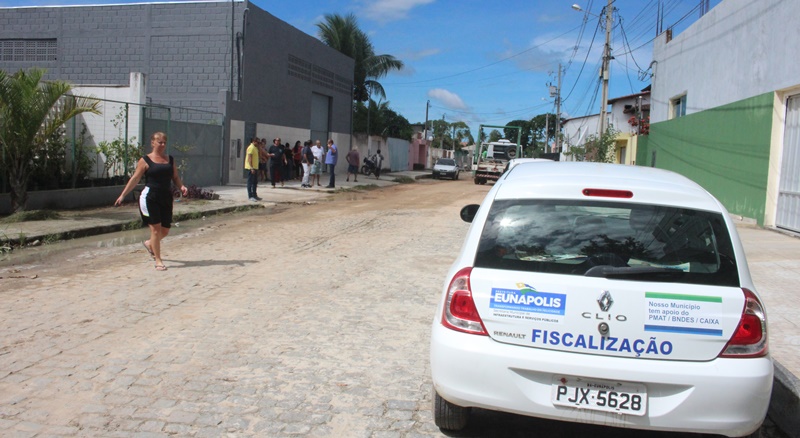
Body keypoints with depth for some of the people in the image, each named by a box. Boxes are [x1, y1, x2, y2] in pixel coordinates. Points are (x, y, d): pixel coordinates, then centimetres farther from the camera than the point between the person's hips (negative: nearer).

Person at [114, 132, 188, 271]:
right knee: (156, 228, -5)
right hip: (150, 197, -5)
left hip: (166, 198, 5)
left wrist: (181, 186, -6)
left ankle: (149, 244, 42)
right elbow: (135, 179, 0)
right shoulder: (145, 160, -1)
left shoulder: (170, 160, 12)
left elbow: (175, 177, 15)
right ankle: (158, 261, 4)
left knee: (165, 230, 9)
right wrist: (123, 195, -4)